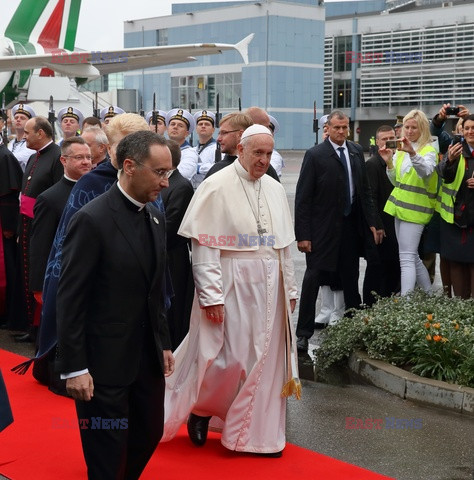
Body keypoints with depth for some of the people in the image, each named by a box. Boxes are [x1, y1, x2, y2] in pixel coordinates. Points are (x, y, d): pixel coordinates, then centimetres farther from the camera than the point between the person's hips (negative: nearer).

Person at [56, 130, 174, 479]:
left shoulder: (155, 216, 6)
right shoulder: (92, 219, -17)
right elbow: (70, 299, -16)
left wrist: (164, 343, 15)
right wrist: (74, 367, -17)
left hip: (149, 357, 7)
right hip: (105, 361, -7)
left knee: (150, 433, 16)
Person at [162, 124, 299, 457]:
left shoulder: (275, 190, 10)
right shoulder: (217, 187, -8)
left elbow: (284, 245, 14)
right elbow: (204, 246, -11)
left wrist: (290, 289, 12)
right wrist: (211, 296, -15)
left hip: (269, 287, 6)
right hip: (231, 284, -5)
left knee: (265, 360, 9)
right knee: (227, 358, -3)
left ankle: (258, 433, 22)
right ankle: (198, 407, 25)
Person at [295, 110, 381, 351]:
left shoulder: (356, 151, 7)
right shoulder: (315, 155, -9)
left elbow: (364, 189, 13)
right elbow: (302, 198, -10)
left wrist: (372, 223, 7)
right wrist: (303, 234, -15)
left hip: (351, 225, 5)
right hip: (323, 228, -5)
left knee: (350, 279, 14)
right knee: (313, 278, -1)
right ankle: (303, 333, 5)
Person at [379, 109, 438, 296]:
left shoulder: (429, 151, -8)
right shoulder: (401, 149, 12)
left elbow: (426, 172, -30)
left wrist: (413, 153, -46)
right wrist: (389, 162, -3)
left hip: (415, 209, -8)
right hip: (400, 207, 8)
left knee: (406, 258, -13)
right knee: (413, 257, 13)